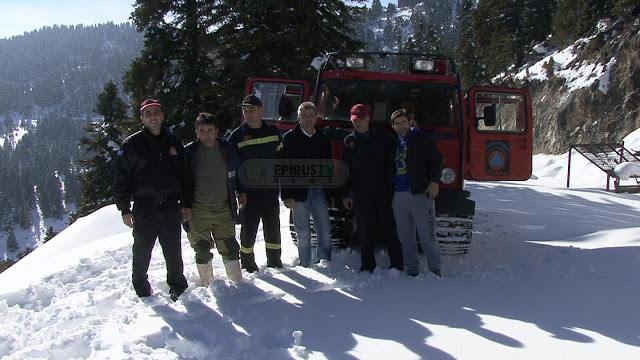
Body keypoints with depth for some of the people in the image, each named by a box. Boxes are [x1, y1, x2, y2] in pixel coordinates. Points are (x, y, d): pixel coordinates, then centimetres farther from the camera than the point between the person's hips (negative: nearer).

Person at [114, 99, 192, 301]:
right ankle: (141, 286, 26)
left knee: (174, 251, 8)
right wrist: (125, 209, -4)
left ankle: (177, 285, 26)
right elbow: (121, 179, 1)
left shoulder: (173, 143, 12)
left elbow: (184, 176, 15)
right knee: (142, 251, 6)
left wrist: (187, 204, 9)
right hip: (144, 208, -2)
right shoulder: (131, 145, 2)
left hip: (171, 206, 2)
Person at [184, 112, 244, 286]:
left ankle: (237, 283, 17)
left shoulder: (227, 150, 2)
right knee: (202, 251, 5)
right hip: (198, 210, -1)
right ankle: (207, 286, 21)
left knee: (230, 248, 4)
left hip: (223, 208, 1)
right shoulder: (189, 152, -4)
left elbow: (237, 175, 15)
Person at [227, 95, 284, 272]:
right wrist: (239, 191, -11)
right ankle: (247, 265, 20)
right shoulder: (236, 136, -1)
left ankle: (274, 263, 24)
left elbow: (282, 160, 14)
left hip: (271, 190, 3)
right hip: (249, 192, -2)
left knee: (273, 228, 10)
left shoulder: (273, 131, 8)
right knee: (248, 230, 4)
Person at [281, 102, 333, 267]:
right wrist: (286, 195, -10)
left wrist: (331, 193, 12)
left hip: (319, 191, 3)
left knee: (325, 232, 0)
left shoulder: (323, 139, 12)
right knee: (303, 234, 4)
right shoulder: (289, 138, 2)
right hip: (298, 192, -3)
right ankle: (305, 267, 15)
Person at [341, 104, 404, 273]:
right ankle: (367, 266, 16)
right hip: (361, 194, 1)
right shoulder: (349, 141, 9)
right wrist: (345, 194, 3)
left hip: (384, 191, -1)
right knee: (365, 232, 5)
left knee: (389, 229, 1)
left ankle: (397, 265, 10)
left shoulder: (383, 136, 4)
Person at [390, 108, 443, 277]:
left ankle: (435, 269, 7)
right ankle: (411, 272, 15)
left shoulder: (422, 139, 6)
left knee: (427, 236, -6)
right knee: (405, 237, 7)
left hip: (420, 193, -5)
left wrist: (434, 181, -15)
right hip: (399, 195, 5)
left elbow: (436, 159, -1)